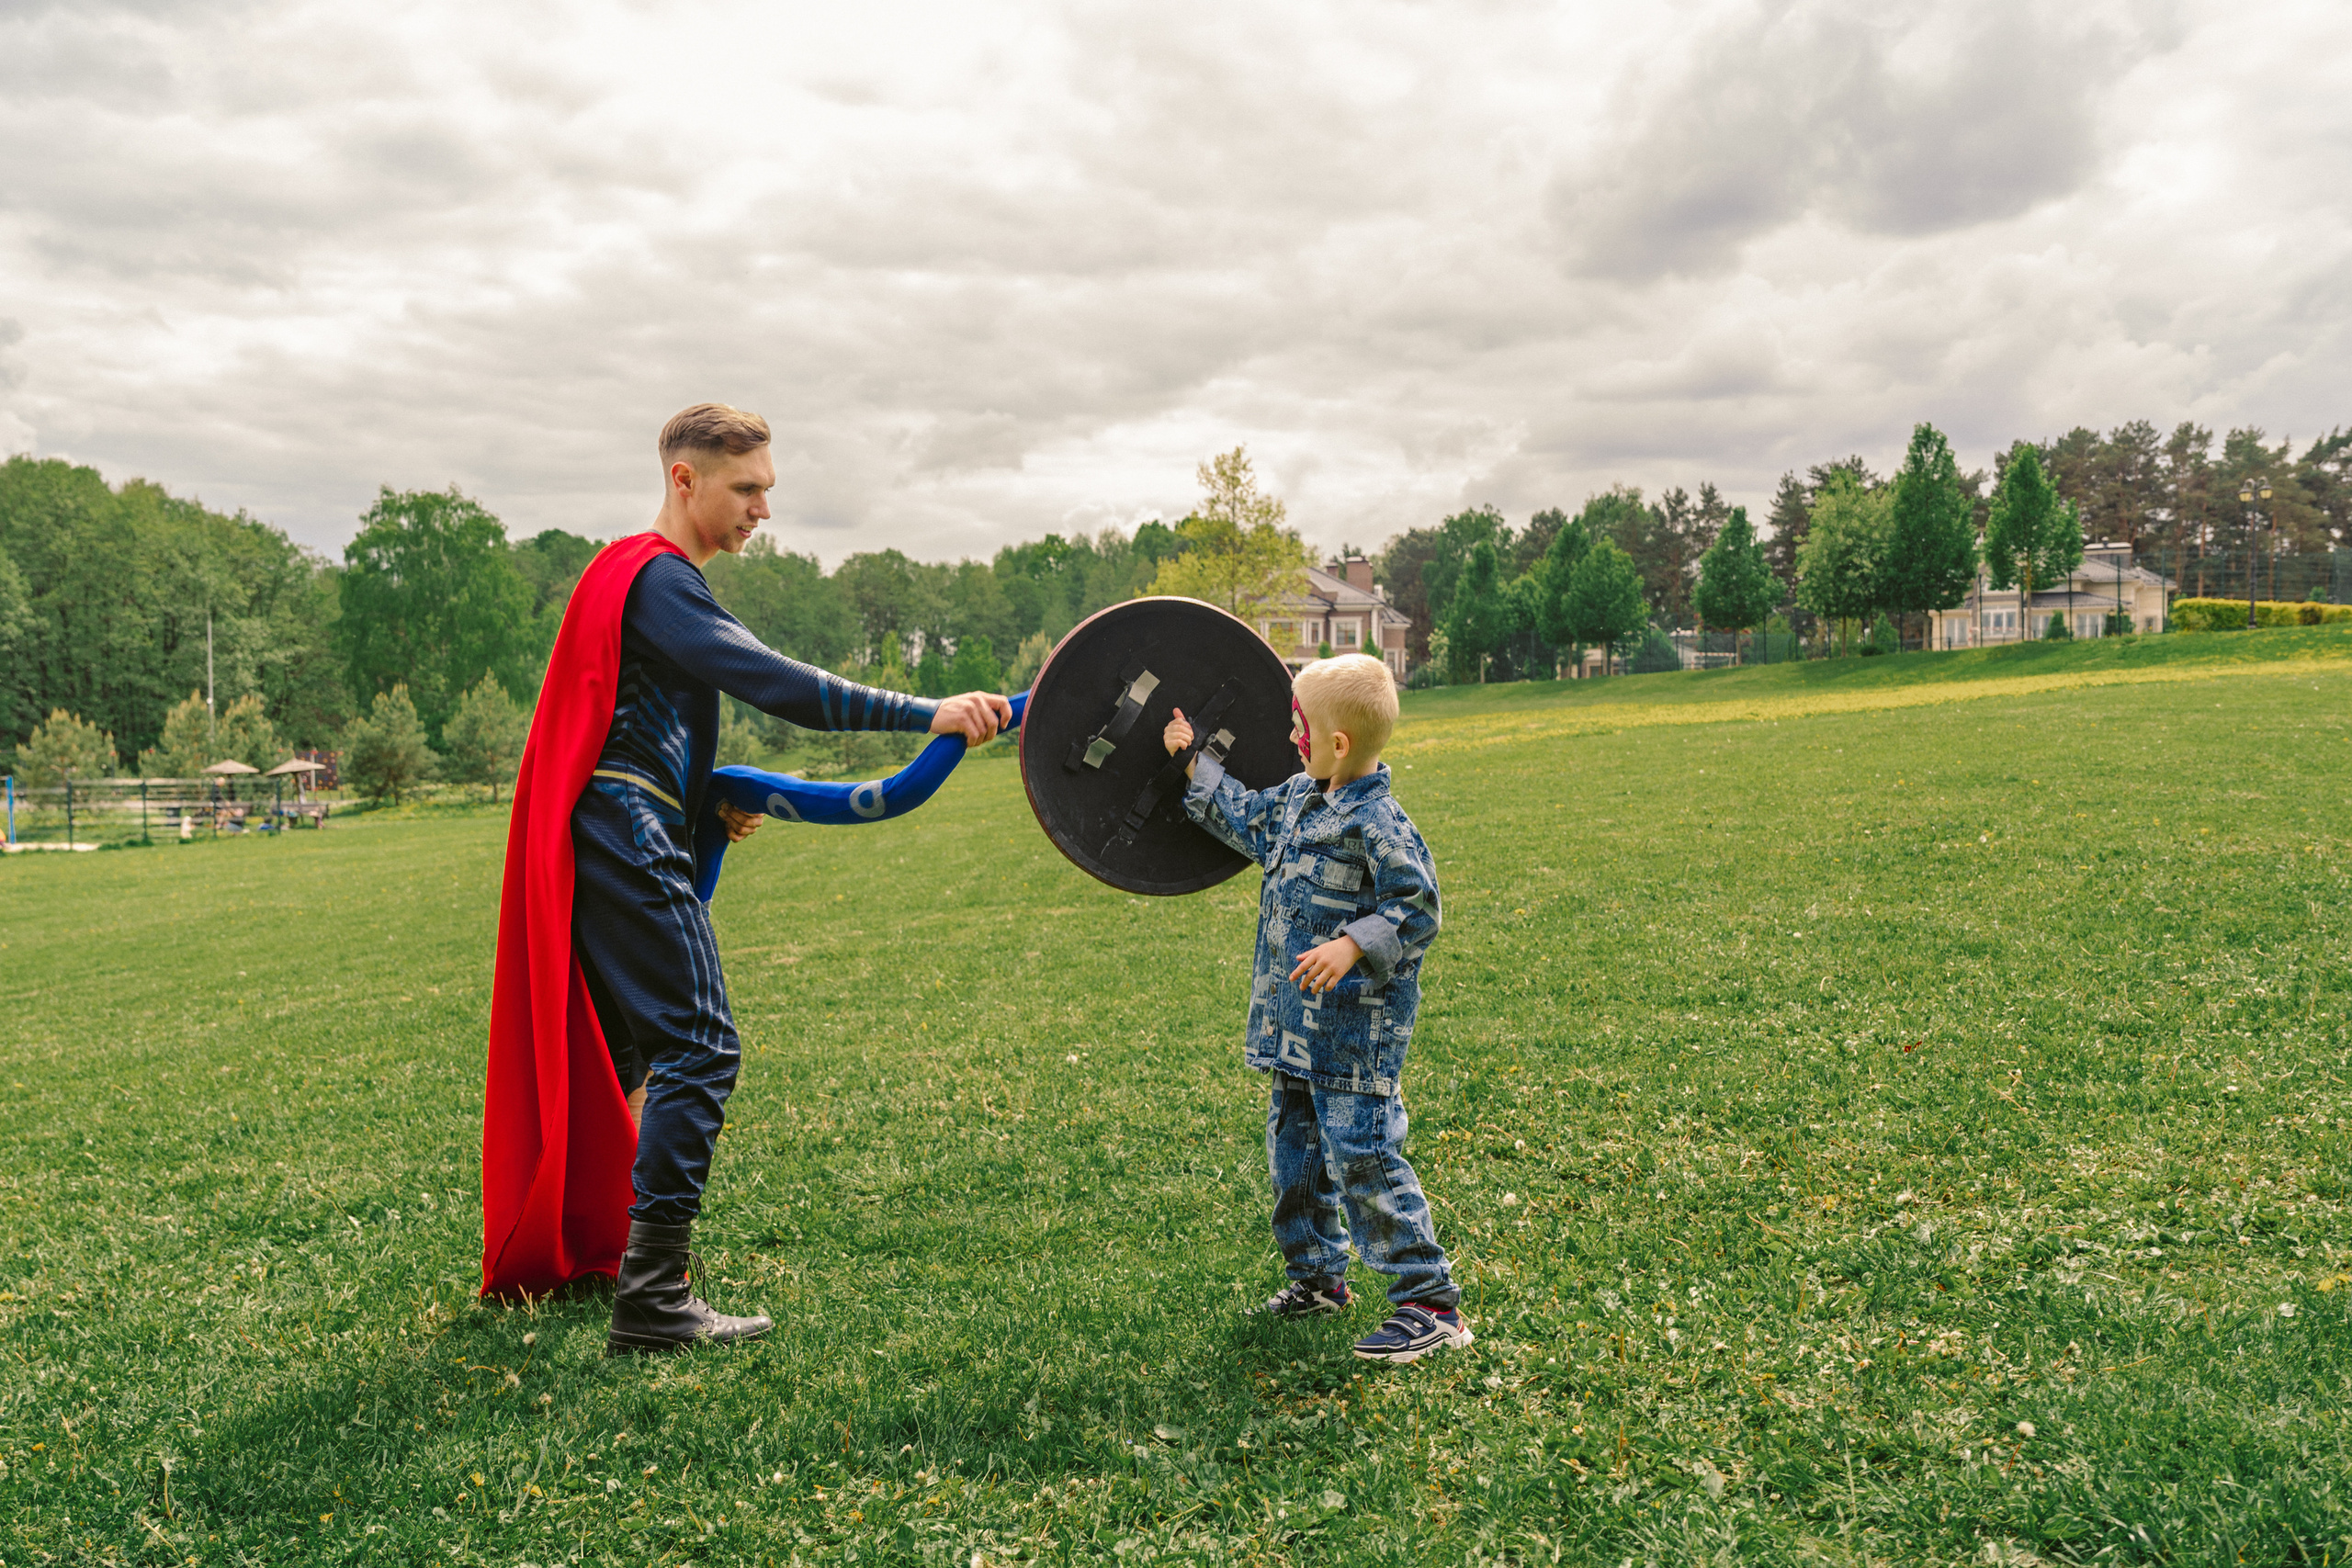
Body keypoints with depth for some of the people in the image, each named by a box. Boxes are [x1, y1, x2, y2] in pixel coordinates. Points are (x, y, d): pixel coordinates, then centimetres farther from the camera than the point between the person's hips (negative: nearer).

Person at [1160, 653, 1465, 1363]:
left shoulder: (1376, 822, -19)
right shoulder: (1297, 798, 9)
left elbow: (1416, 908, -20)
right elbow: (1246, 820, 27)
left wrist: (1352, 947, -30)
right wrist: (1195, 764, 29)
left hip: (1355, 1027, -10)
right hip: (1297, 1021, 10)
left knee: (1362, 1154, -8)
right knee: (1296, 1146, 18)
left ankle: (1429, 1302, 1)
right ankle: (1317, 1276, 35)